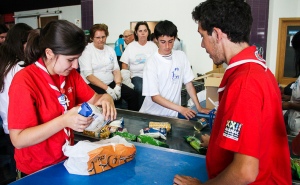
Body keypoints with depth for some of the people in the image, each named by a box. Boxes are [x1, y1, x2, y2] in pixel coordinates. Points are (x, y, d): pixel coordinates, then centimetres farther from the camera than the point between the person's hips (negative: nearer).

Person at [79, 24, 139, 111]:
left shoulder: (110, 50, 14)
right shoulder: (86, 51, -4)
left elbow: (116, 70, 10)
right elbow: (89, 76, -12)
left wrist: (118, 86, -10)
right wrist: (107, 88, -20)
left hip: (111, 83, 6)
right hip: (93, 85, -5)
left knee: (132, 94, -13)